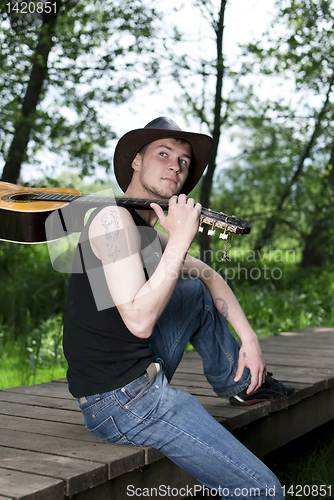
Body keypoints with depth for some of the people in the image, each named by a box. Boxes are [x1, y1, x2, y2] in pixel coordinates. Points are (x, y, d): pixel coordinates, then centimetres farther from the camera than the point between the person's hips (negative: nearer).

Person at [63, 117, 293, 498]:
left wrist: (249, 338, 15)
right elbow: (139, 321, -26)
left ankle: (238, 381, 35)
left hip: (142, 377, 10)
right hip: (121, 402, -9)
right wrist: (180, 239, -23)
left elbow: (209, 275, 23)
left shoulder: (148, 233, 12)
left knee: (195, 289, 23)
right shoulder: (115, 217, -16)